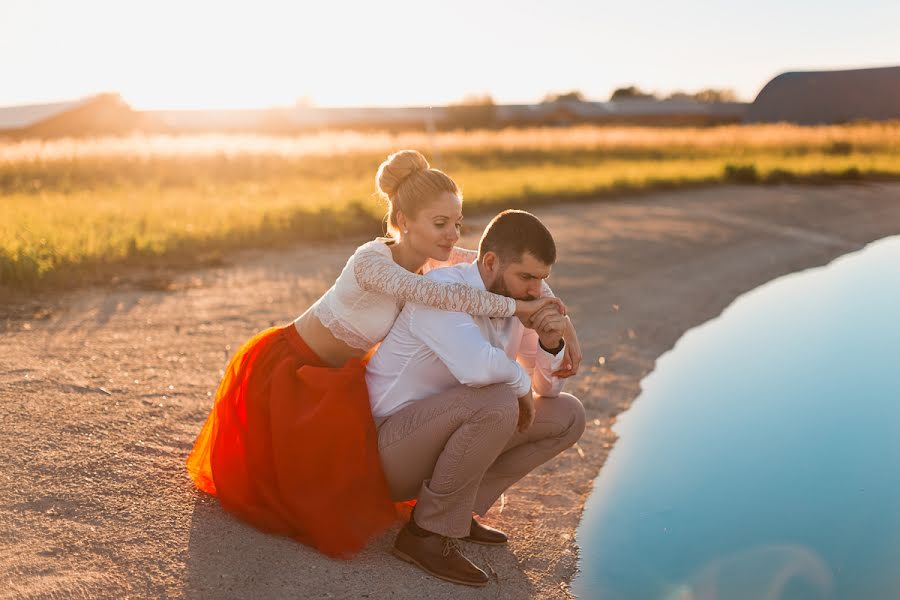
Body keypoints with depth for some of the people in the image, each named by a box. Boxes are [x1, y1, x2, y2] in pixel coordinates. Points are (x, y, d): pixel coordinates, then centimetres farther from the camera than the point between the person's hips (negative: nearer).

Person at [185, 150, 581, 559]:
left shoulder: (430, 257, -13)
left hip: (330, 372, 8)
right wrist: (515, 307, -45)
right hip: (283, 368, -8)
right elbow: (439, 296, -53)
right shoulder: (371, 262, -38)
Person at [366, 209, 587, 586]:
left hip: (441, 437, 9)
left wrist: (550, 343, -14)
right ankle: (427, 533, -16)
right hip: (391, 445, -8)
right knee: (496, 404, -34)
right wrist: (521, 382, -23)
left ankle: (458, 510, 5)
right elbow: (478, 368, -45)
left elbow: (548, 389, 7)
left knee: (567, 416, 3)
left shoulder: (515, 302, -1)